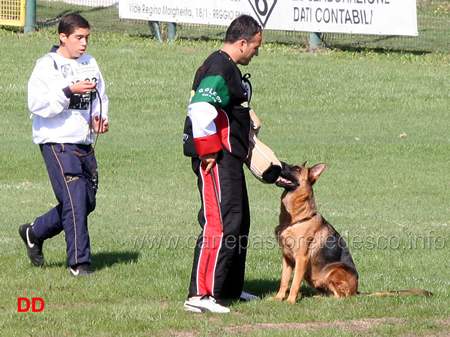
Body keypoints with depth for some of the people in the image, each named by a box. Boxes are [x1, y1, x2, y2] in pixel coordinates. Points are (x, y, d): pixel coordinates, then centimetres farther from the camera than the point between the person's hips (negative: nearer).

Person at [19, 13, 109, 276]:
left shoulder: (90, 64, 12)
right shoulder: (47, 66, -8)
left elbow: (100, 97, 23)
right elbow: (37, 104, -17)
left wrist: (100, 118, 3)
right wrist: (70, 91, -24)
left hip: (85, 143, 7)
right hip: (58, 143, -7)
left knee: (88, 202, 10)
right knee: (75, 201, -12)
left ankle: (34, 233, 29)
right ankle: (80, 262, -4)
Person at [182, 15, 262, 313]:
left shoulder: (227, 68, 17)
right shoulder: (220, 70, -18)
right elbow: (200, 110, -29)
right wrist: (209, 151, -22)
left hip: (229, 160, 11)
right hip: (217, 162, -11)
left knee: (239, 223, 19)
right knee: (220, 226, -15)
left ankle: (230, 288, 30)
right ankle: (201, 294, -19)